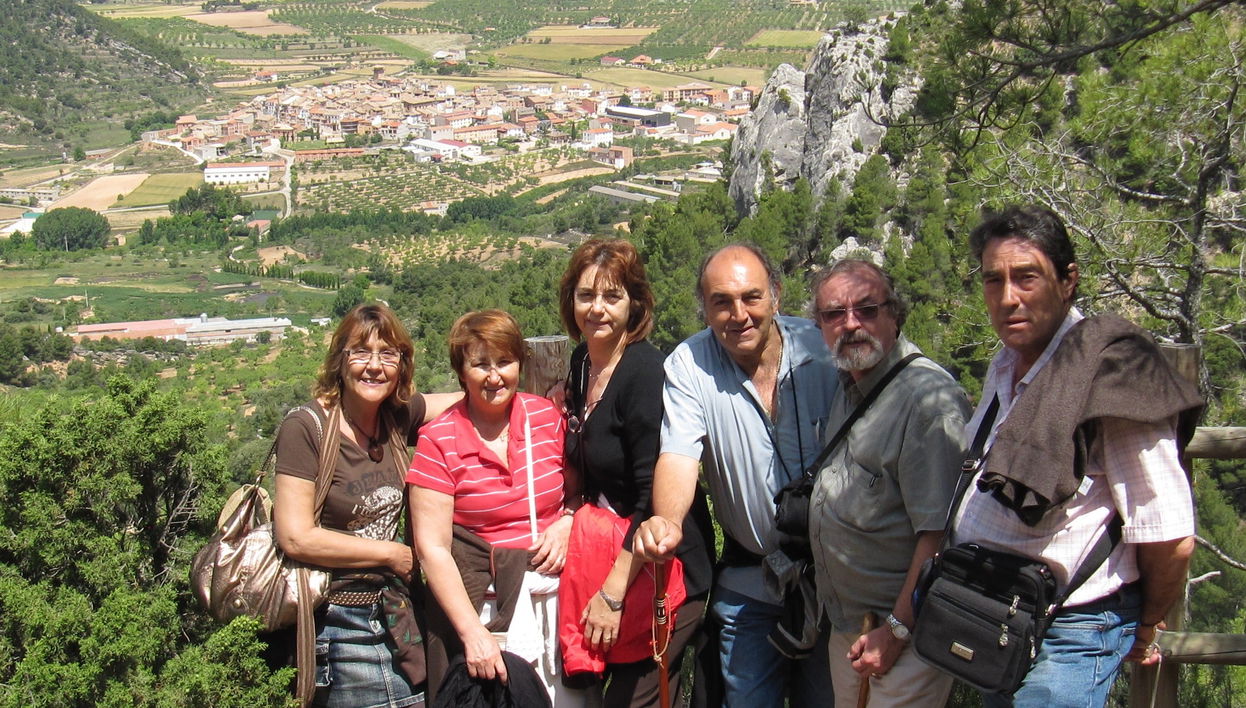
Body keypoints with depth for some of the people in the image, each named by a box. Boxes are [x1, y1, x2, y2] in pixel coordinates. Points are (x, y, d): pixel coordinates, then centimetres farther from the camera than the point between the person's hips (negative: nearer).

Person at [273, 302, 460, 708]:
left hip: (395, 616, 6)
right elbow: (296, 538, -17)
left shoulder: (398, 416, 3)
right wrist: (392, 554, -10)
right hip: (341, 625, -6)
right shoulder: (306, 427, -13)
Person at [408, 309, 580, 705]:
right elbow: (432, 547, -10)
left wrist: (566, 523, -7)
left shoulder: (546, 416, 3)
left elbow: (579, 488, 16)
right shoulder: (438, 441, -7)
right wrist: (473, 633, -17)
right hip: (484, 595, -3)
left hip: (558, 589, 3)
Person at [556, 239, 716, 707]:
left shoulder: (646, 371, -19)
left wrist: (613, 593, -20)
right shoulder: (582, 362, 6)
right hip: (607, 555, 8)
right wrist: (569, 521, 3)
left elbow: (655, 496, -22)